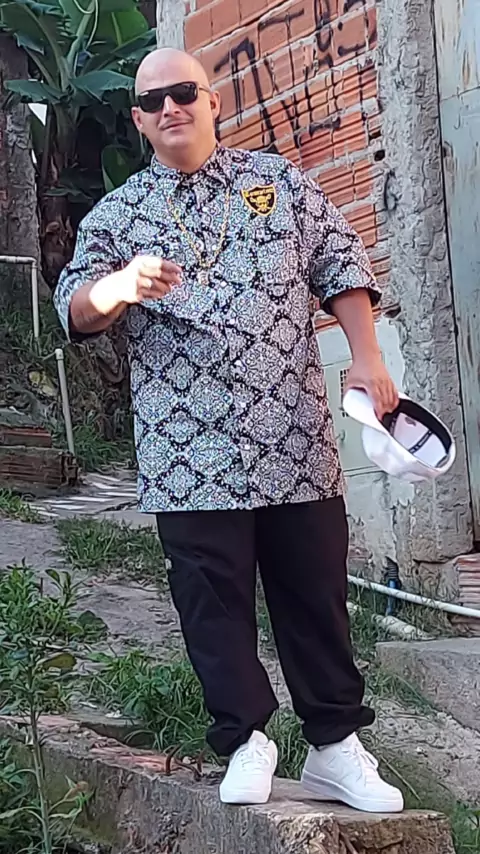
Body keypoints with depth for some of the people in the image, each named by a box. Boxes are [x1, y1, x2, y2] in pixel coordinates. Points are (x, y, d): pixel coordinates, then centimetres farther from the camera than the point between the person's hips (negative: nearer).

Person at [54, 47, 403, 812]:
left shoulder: (279, 180, 11)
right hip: (189, 451, 0)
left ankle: (337, 747, 19)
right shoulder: (116, 215, 9)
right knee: (214, 601, 3)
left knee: (316, 591, 7)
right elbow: (74, 308, 0)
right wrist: (121, 286, -23)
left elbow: (340, 265, 9)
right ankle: (246, 741, 19)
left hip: (295, 437, 1)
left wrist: (367, 359, -4)